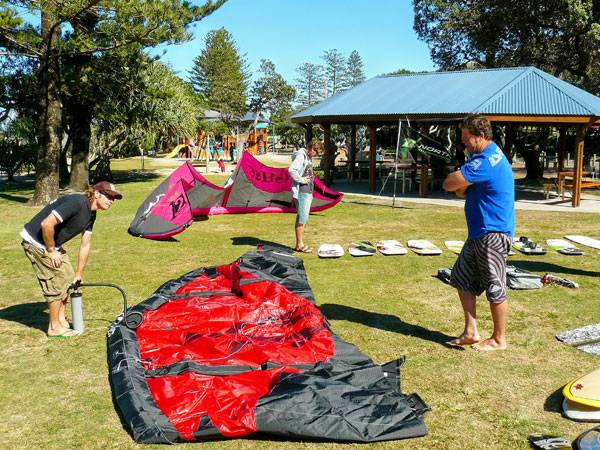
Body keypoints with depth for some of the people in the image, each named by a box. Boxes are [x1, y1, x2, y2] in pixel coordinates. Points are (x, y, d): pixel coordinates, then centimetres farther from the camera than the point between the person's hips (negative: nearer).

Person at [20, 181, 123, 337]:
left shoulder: (91, 214, 2)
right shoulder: (77, 202, -28)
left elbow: (85, 245, 8)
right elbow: (47, 224, -33)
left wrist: (79, 274, 11)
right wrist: (51, 251, -19)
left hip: (51, 243, 9)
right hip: (35, 241, -9)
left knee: (68, 278, 11)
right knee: (56, 283, -6)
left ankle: (61, 320, 23)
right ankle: (55, 327, 7)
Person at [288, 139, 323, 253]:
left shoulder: (308, 157, 15)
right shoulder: (300, 156, -15)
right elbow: (291, 170, -28)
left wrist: (311, 178, 8)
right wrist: (301, 180, -19)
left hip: (308, 192, 10)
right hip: (301, 192, -10)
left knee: (304, 218, 13)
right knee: (301, 218, -5)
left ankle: (300, 244, 20)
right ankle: (299, 245, 3)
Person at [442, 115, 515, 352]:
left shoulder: (484, 162, -22)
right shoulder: (491, 153, 12)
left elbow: (449, 185, -21)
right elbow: (461, 189, 16)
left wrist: (457, 176, -1)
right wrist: (462, 184, -7)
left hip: (492, 233, -11)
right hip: (480, 232, 11)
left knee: (494, 288, 2)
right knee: (462, 278, 14)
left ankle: (499, 339, 17)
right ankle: (471, 332, 20)